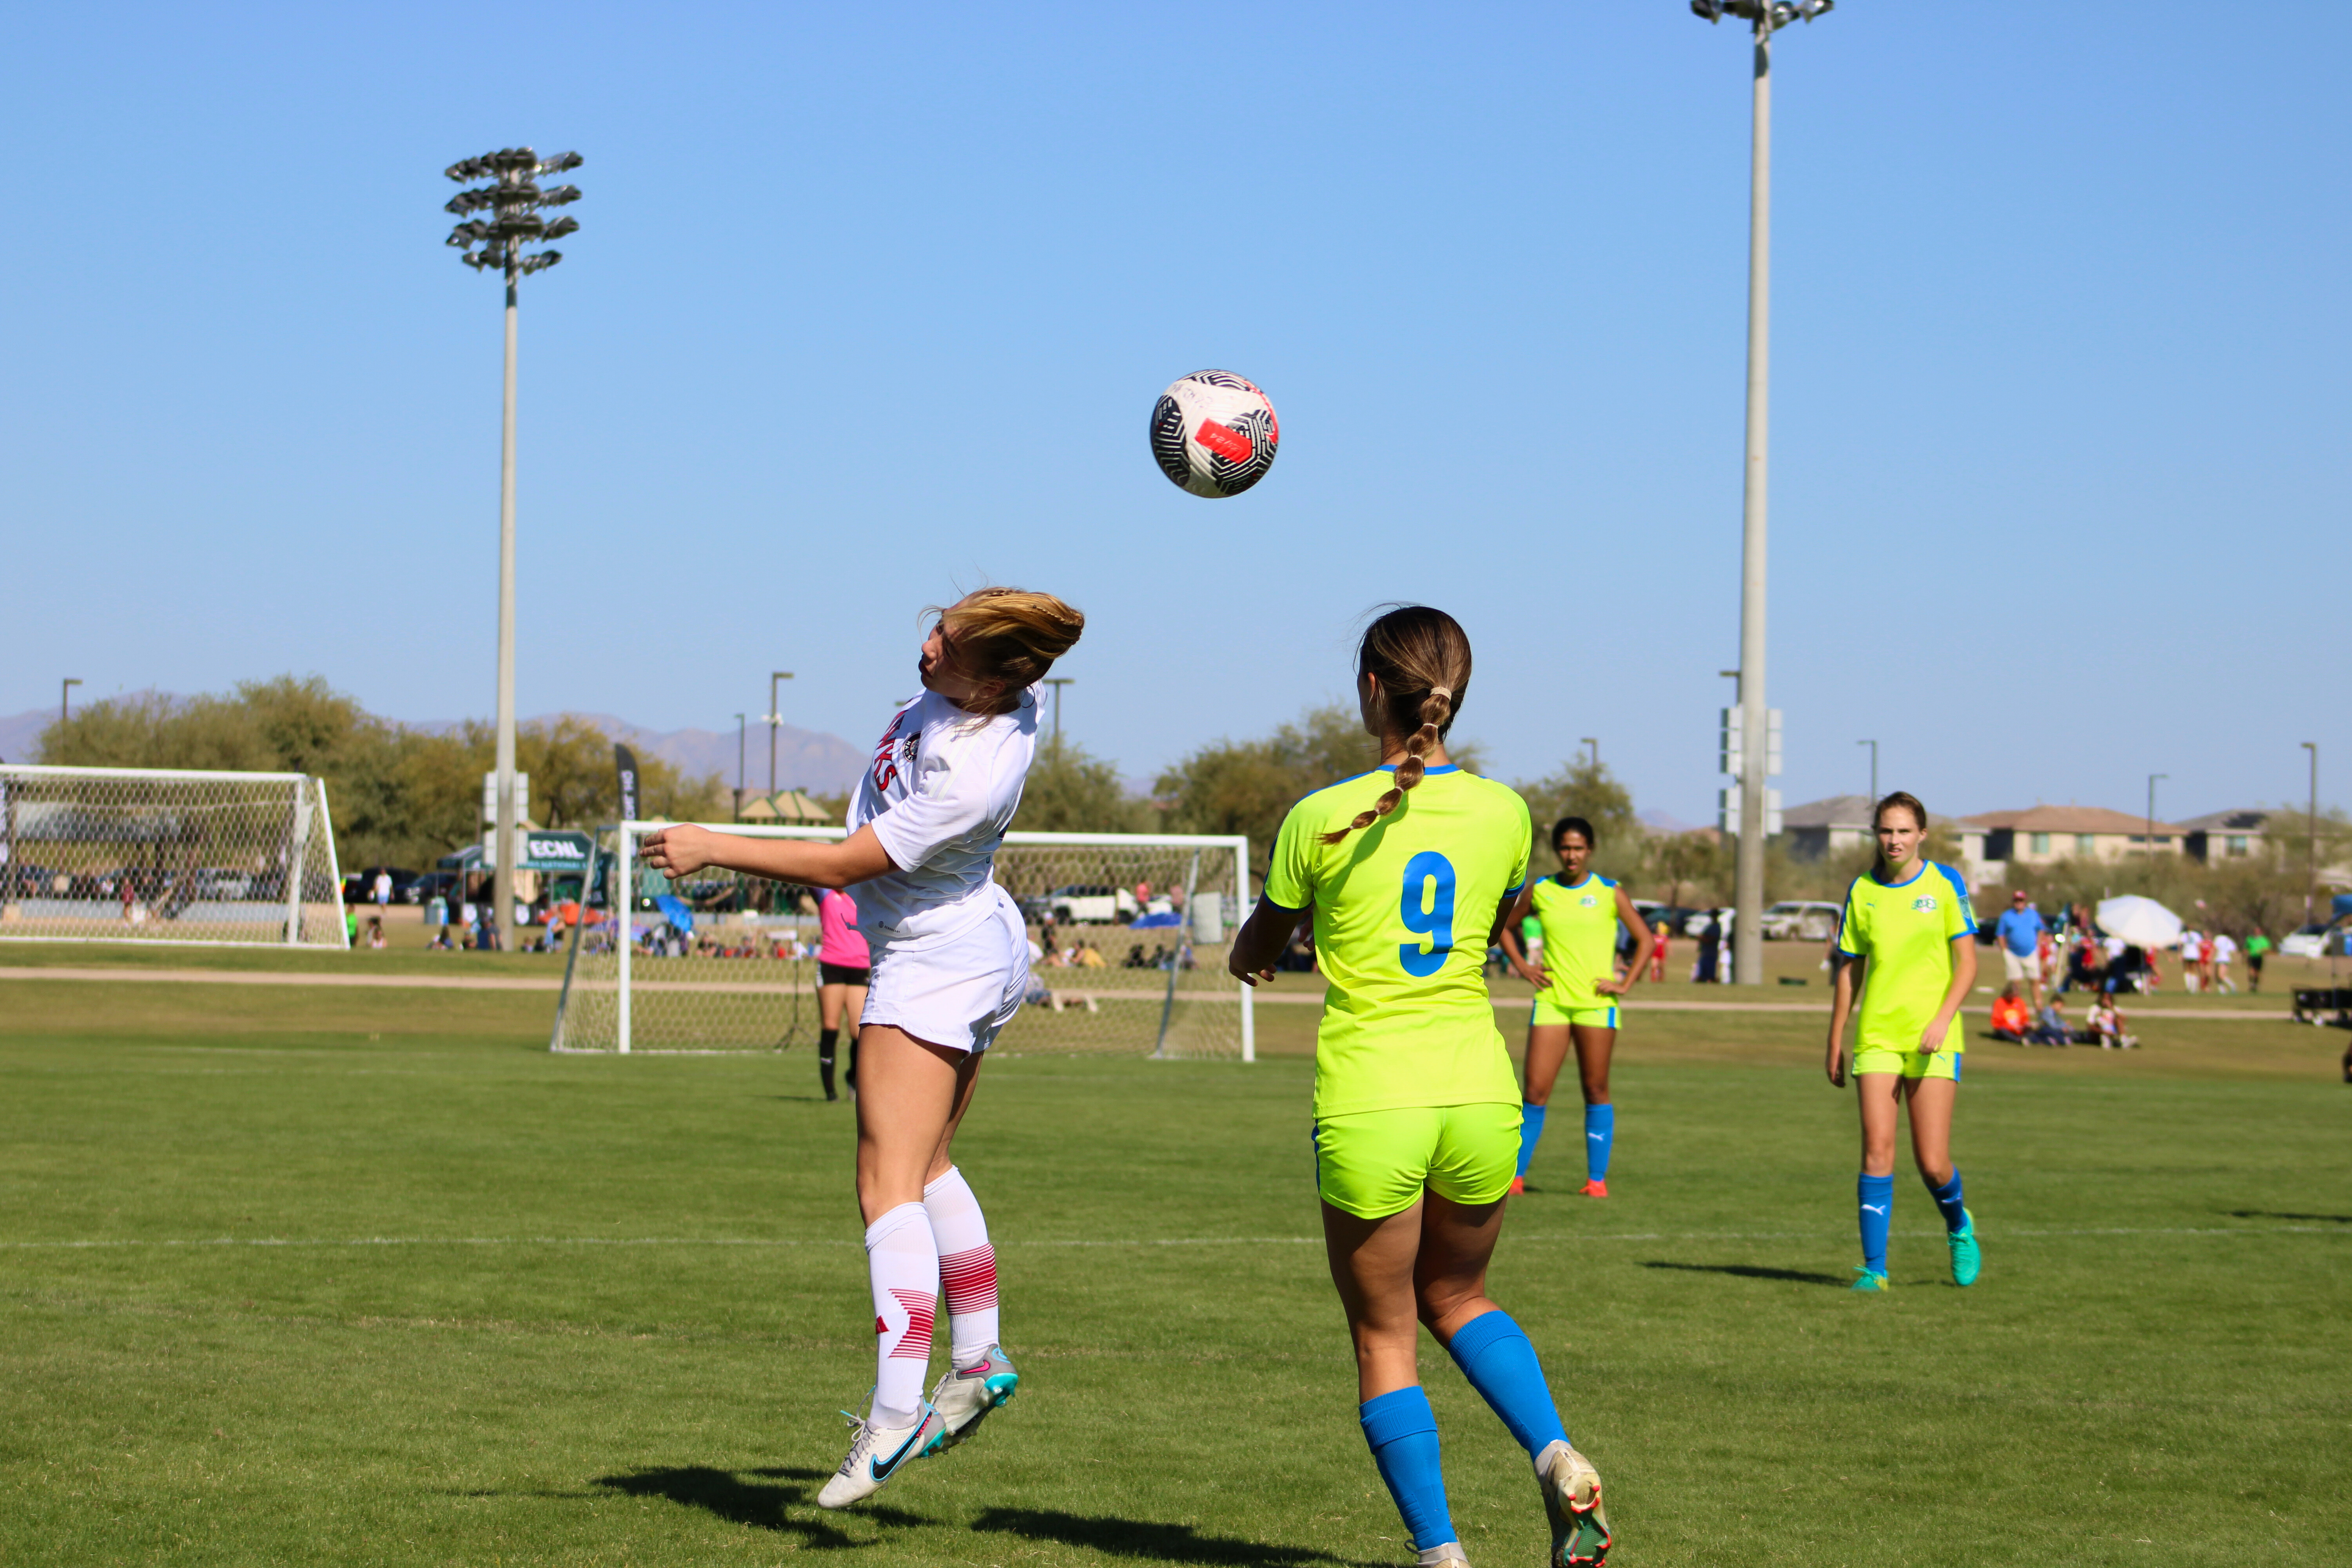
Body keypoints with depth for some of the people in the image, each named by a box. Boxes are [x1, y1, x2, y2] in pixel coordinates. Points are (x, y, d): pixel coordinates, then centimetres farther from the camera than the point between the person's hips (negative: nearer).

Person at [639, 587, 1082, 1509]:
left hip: (929, 966, -10)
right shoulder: (1003, 692, -10)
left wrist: (711, 848, -17)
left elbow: (843, 865, -25)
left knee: (889, 1185, -14)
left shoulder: (973, 779, -34)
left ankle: (894, 1413, -21)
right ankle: (978, 1364, 27)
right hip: (980, 948, 10)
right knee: (926, 1169, 19)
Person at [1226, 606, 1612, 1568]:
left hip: (1369, 1106, -3)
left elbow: (1256, 953, 8)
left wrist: (1246, 959, 30)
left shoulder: (1324, 818, -9)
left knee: (1384, 1341, 10)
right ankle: (1557, 1459, 3)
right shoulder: (1502, 813, 0)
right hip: (1479, 1095, 4)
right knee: (1456, 1299, 25)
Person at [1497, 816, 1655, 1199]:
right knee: (1536, 1091, -4)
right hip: (1551, 1001, 1)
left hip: (1596, 1004, -1)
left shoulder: (1610, 894, 1)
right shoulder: (1539, 891, 6)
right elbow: (1505, 926, 20)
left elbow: (1645, 939, 6)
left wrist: (1625, 984, -2)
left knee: (1596, 1090, 2)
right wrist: (1521, 966, 8)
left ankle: (1597, 1178, 9)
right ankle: (1516, 1175, 3)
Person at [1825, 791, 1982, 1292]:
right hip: (1876, 1038, 2)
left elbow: (1967, 963, -1)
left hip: (1933, 1040, -2)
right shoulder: (1863, 891, 7)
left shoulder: (1945, 883, 0)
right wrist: (1835, 1042, 13)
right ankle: (1874, 1267, -5)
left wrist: (1942, 1020, -14)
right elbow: (1850, 970, 14)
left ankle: (1959, 1227, 28)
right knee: (1877, 1150, -10)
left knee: (1932, 1163, -3)